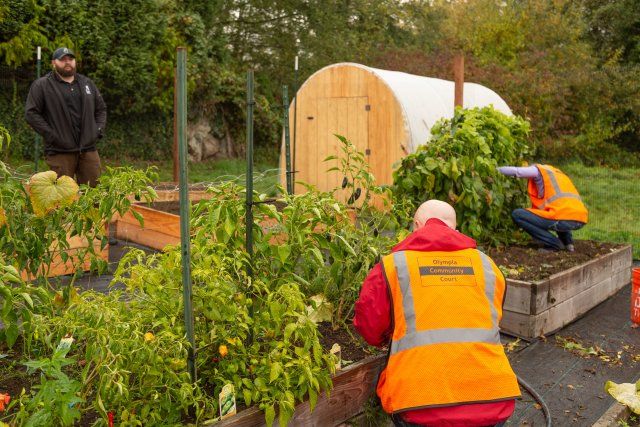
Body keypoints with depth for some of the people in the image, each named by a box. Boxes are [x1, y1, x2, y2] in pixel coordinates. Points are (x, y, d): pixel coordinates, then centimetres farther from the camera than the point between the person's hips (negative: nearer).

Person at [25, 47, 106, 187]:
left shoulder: (87, 83, 16)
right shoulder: (41, 85, 1)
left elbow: (101, 109, 21)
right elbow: (31, 113, -4)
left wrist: (99, 130, 6)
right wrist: (51, 135, -12)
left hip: (88, 149, 4)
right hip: (60, 152, -4)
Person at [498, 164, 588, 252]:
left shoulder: (539, 169, 11)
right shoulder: (557, 173, 33)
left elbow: (514, 171, -4)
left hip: (564, 219, -8)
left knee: (516, 214, -2)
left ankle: (554, 243, -3)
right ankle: (568, 242, 19)